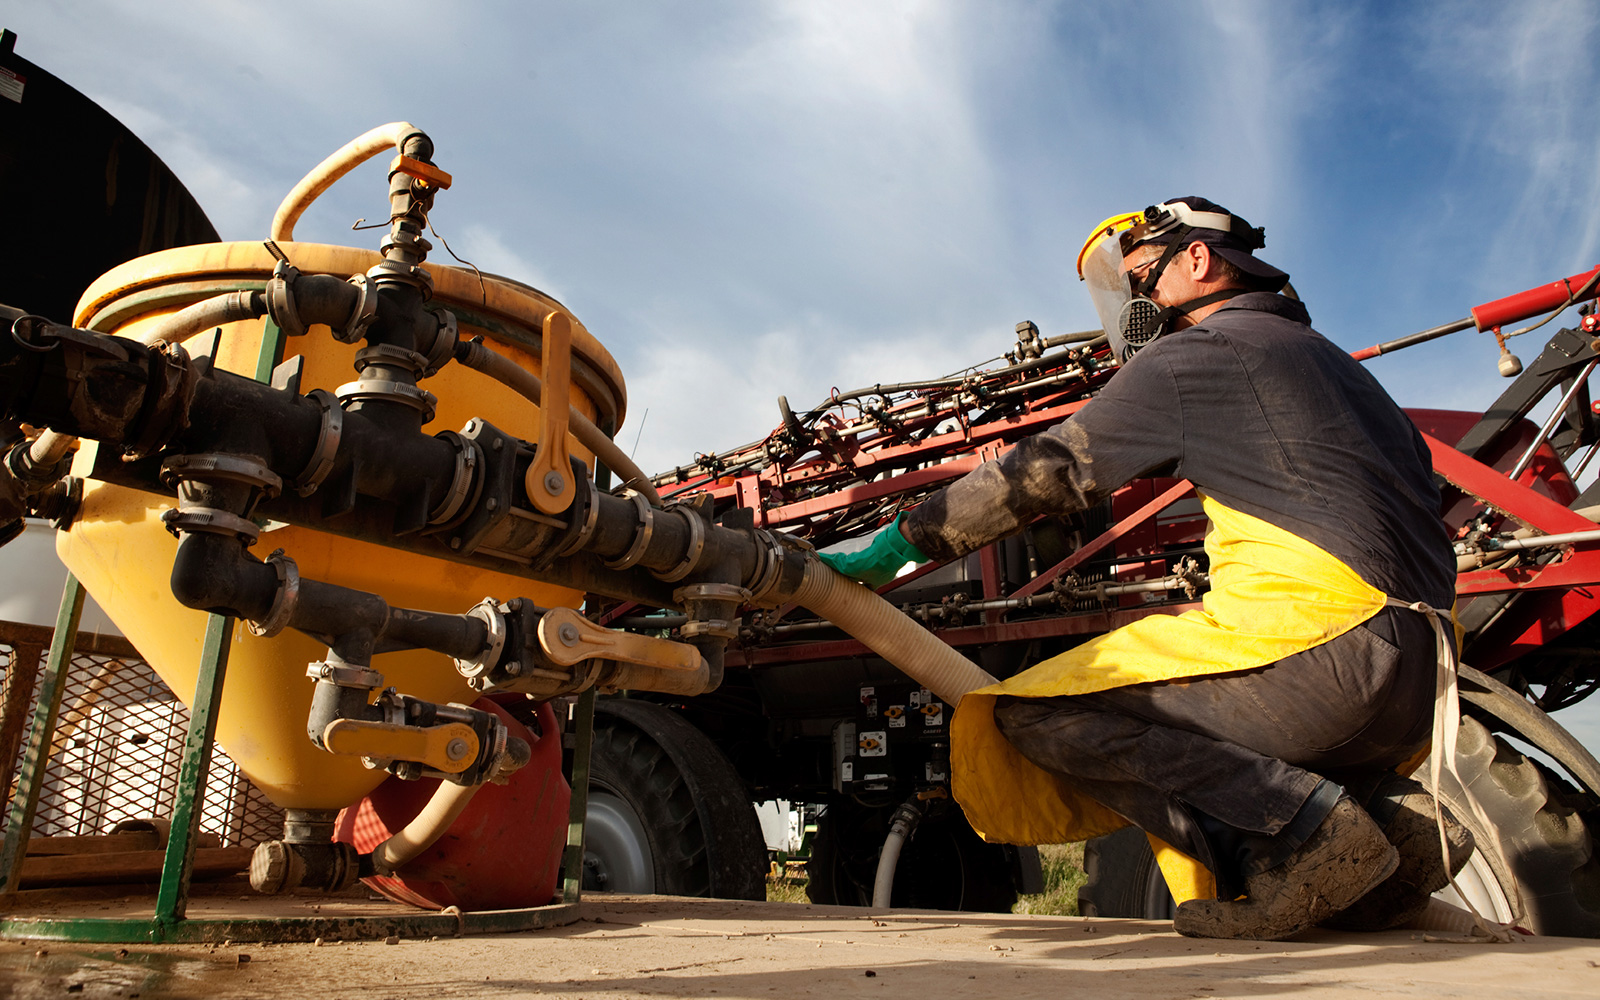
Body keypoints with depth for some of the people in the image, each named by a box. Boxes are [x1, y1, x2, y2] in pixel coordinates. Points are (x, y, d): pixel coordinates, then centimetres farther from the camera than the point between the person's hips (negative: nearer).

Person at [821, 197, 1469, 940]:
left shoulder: (1189, 357, -1)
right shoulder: (1323, 357, 25)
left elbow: (1039, 474, -2)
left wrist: (894, 545, 6)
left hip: (1320, 642, -9)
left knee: (1035, 714, -8)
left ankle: (1299, 828, -15)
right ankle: (1390, 811, 7)